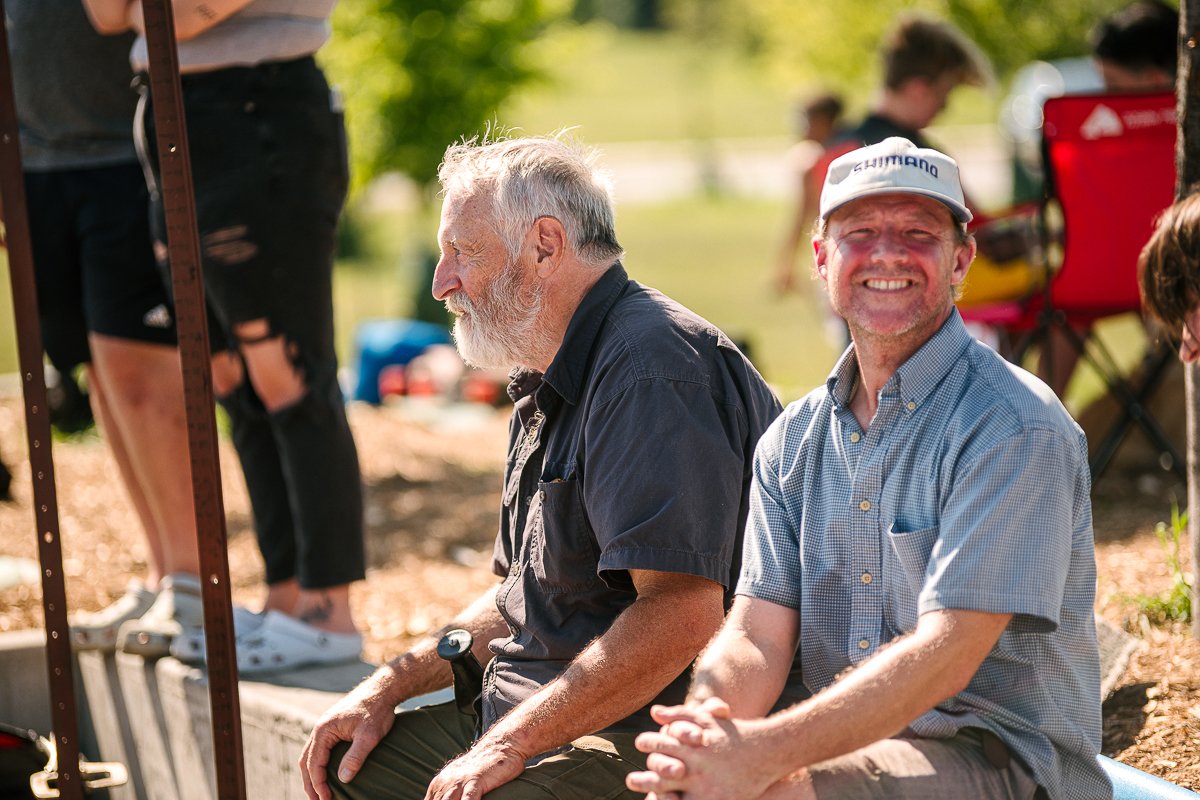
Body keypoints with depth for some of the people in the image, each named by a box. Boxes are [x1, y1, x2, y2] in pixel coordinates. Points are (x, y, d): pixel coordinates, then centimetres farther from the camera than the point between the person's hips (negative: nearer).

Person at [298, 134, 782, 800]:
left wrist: (509, 745, -22)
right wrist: (389, 686, 12)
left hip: (642, 741, -11)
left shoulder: (651, 369, -18)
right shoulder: (551, 385, 17)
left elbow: (680, 614, -28)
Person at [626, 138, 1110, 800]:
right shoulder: (792, 440, 9)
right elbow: (756, 635, 1)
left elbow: (944, 654, -20)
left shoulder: (1016, 428, -12)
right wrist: (707, 724, -22)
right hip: (847, 744, 5)